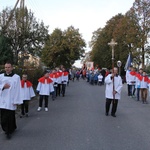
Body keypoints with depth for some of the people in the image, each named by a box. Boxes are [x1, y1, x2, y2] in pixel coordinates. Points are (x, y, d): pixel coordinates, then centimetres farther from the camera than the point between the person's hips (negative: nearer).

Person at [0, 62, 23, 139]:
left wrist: (16, 101, -8)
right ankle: (12, 128, 29)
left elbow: (18, 89, -5)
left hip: (11, 100, -3)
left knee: (9, 116, -3)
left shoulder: (16, 77, -4)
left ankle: (9, 131, 13)